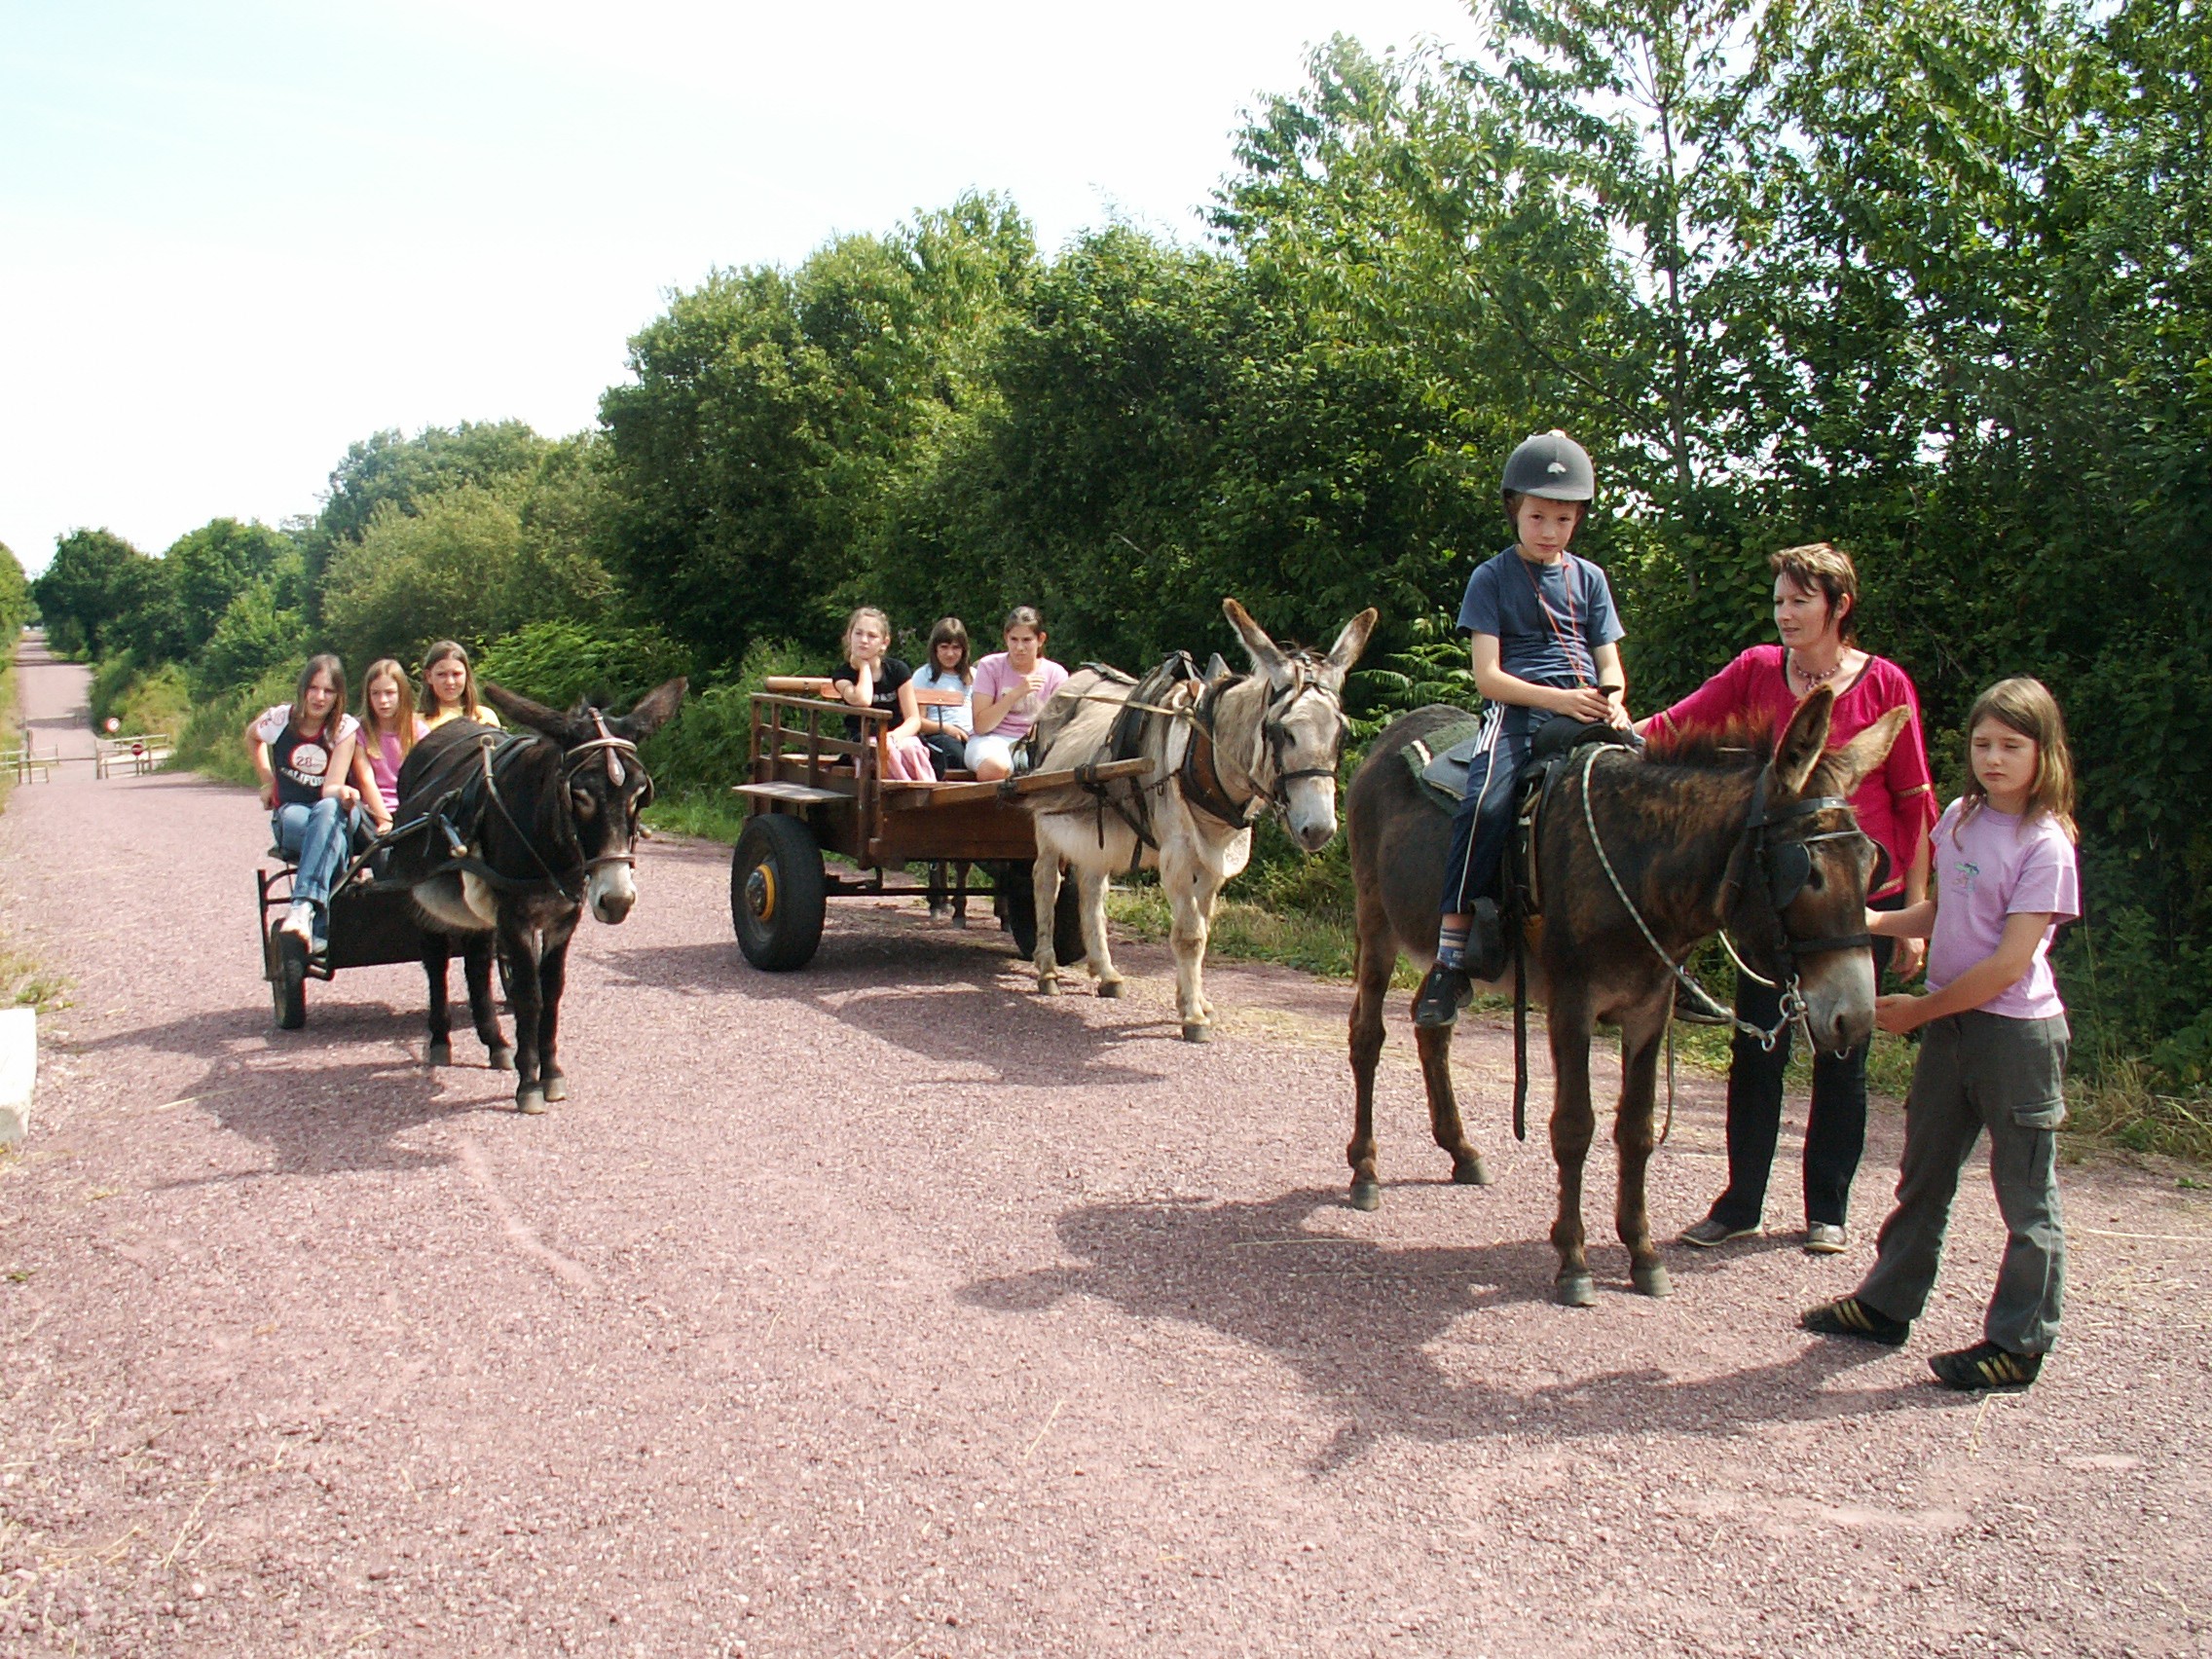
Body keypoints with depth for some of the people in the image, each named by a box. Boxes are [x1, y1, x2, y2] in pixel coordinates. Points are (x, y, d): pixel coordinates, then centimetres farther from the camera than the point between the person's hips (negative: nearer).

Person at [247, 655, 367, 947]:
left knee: (328, 809, -41)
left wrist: (342, 793, -41)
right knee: (332, 842, -37)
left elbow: (331, 787, -18)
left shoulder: (345, 728, -7)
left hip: (336, 814, 0)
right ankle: (322, 931, -45)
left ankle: (302, 908, -56)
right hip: (291, 814, 1)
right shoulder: (280, 719, -3)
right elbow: (251, 736, 24)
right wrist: (268, 781, 18)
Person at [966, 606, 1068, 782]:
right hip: (994, 739, -2)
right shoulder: (990, 666, 1)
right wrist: (1016, 693, -16)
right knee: (995, 768, -39)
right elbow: (980, 726, -7)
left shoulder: (1056, 674, 7)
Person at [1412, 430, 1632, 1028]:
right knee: (1487, 802, -33)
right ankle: (1453, 953, -30)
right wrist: (1558, 698, -17)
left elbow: (1609, 662, 14)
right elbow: (1488, 676, -3)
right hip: (1516, 712, -4)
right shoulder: (1492, 578, 6)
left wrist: (1613, 700, -10)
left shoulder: (1590, 579, 18)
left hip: (1587, 713, 4)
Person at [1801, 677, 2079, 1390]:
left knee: (2026, 1193, 5)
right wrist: (1872, 921, 1)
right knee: (1924, 1175, 18)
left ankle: (2018, 1343, 15)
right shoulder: (1960, 819, 5)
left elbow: (2009, 963, -19)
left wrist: (1920, 1009, -14)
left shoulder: (2045, 846, -15)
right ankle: (1888, 1304, 30)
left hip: (2016, 1031, -7)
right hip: (1948, 1024, 7)